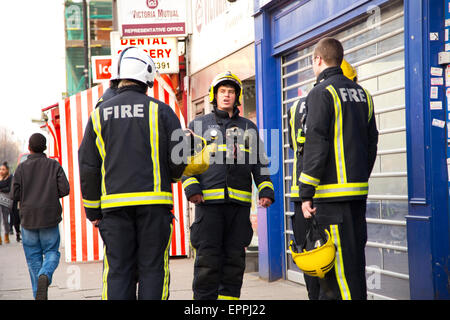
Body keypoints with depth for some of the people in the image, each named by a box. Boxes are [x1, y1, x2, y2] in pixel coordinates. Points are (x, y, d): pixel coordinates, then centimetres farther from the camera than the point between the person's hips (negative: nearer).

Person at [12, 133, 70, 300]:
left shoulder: (22, 168, -1)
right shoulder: (54, 165, 0)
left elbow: (15, 194, -5)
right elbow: (65, 189, -5)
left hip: (28, 218, 0)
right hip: (50, 217, 0)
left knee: (33, 257, 8)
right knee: (51, 252, 8)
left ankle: (38, 294, 4)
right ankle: (45, 276, -22)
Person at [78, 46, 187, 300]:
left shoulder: (99, 115, 8)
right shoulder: (160, 111, 1)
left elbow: (88, 167, 8)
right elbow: (179, 157, -3)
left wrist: (93, 211, 15)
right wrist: (174, 175, 21)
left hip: (114, 203, 2)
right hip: (154, 202, -2)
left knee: (118, 272, 5)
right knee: (152, 269, 3)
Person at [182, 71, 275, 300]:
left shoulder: (248, 128, 19)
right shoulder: (198, 125, 13)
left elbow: (259, 163, 18)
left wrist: (265, 190, 4)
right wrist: (191, 188, -8)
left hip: (239, 203, 3)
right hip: (208, 202, -2)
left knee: (235, 258, 4)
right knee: (207, 259, -6)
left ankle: (230, 297, 11)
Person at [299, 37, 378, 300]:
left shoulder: (321, 93, -7)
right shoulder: (362, 93, 15)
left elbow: (315, 146, -13)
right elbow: (372, 142, 17)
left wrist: (306, 193, -11)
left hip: (333, 190, -7)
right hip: (359, 190, 8)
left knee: (340, 258, -6)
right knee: (355, 254, 11)